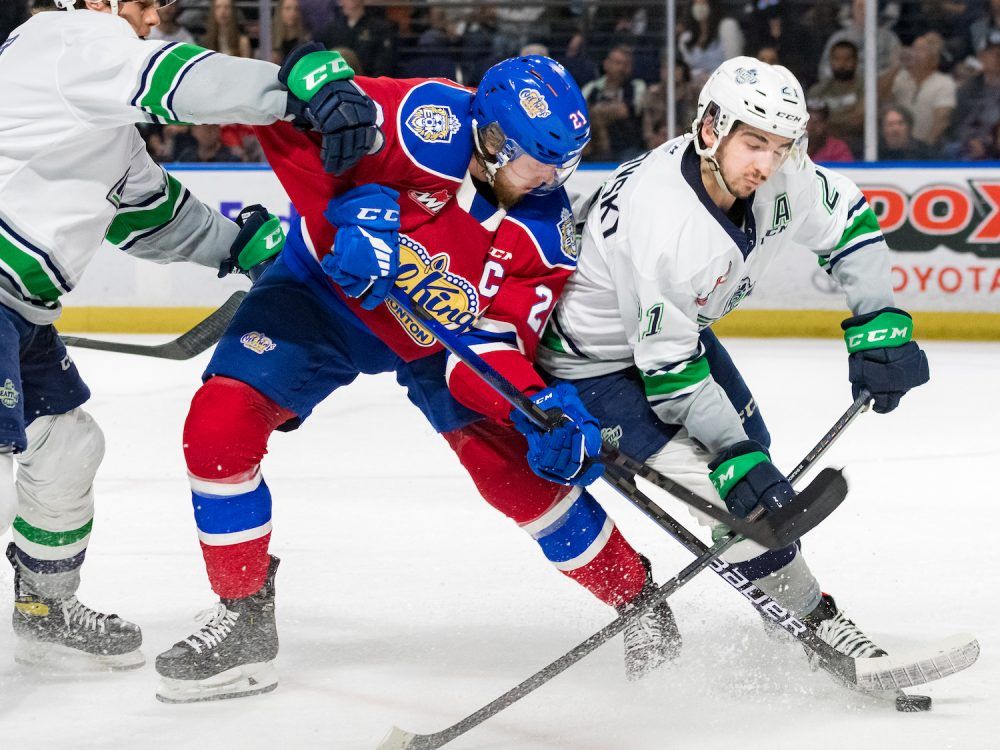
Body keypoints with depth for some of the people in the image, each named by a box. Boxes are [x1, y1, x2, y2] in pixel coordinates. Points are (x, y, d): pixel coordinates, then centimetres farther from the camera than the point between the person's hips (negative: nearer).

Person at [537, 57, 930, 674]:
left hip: (682, 324, 9)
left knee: (752, 456, 15)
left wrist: (879, 323, -7)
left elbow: (848, 220, 2)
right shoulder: (660, 222, -39)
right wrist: (732, 458, -30)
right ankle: (816, 624, -8)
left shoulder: (778, 174, -18)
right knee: (736, 493, -17)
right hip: (602, 361, -9)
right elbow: (668, 368, -31)